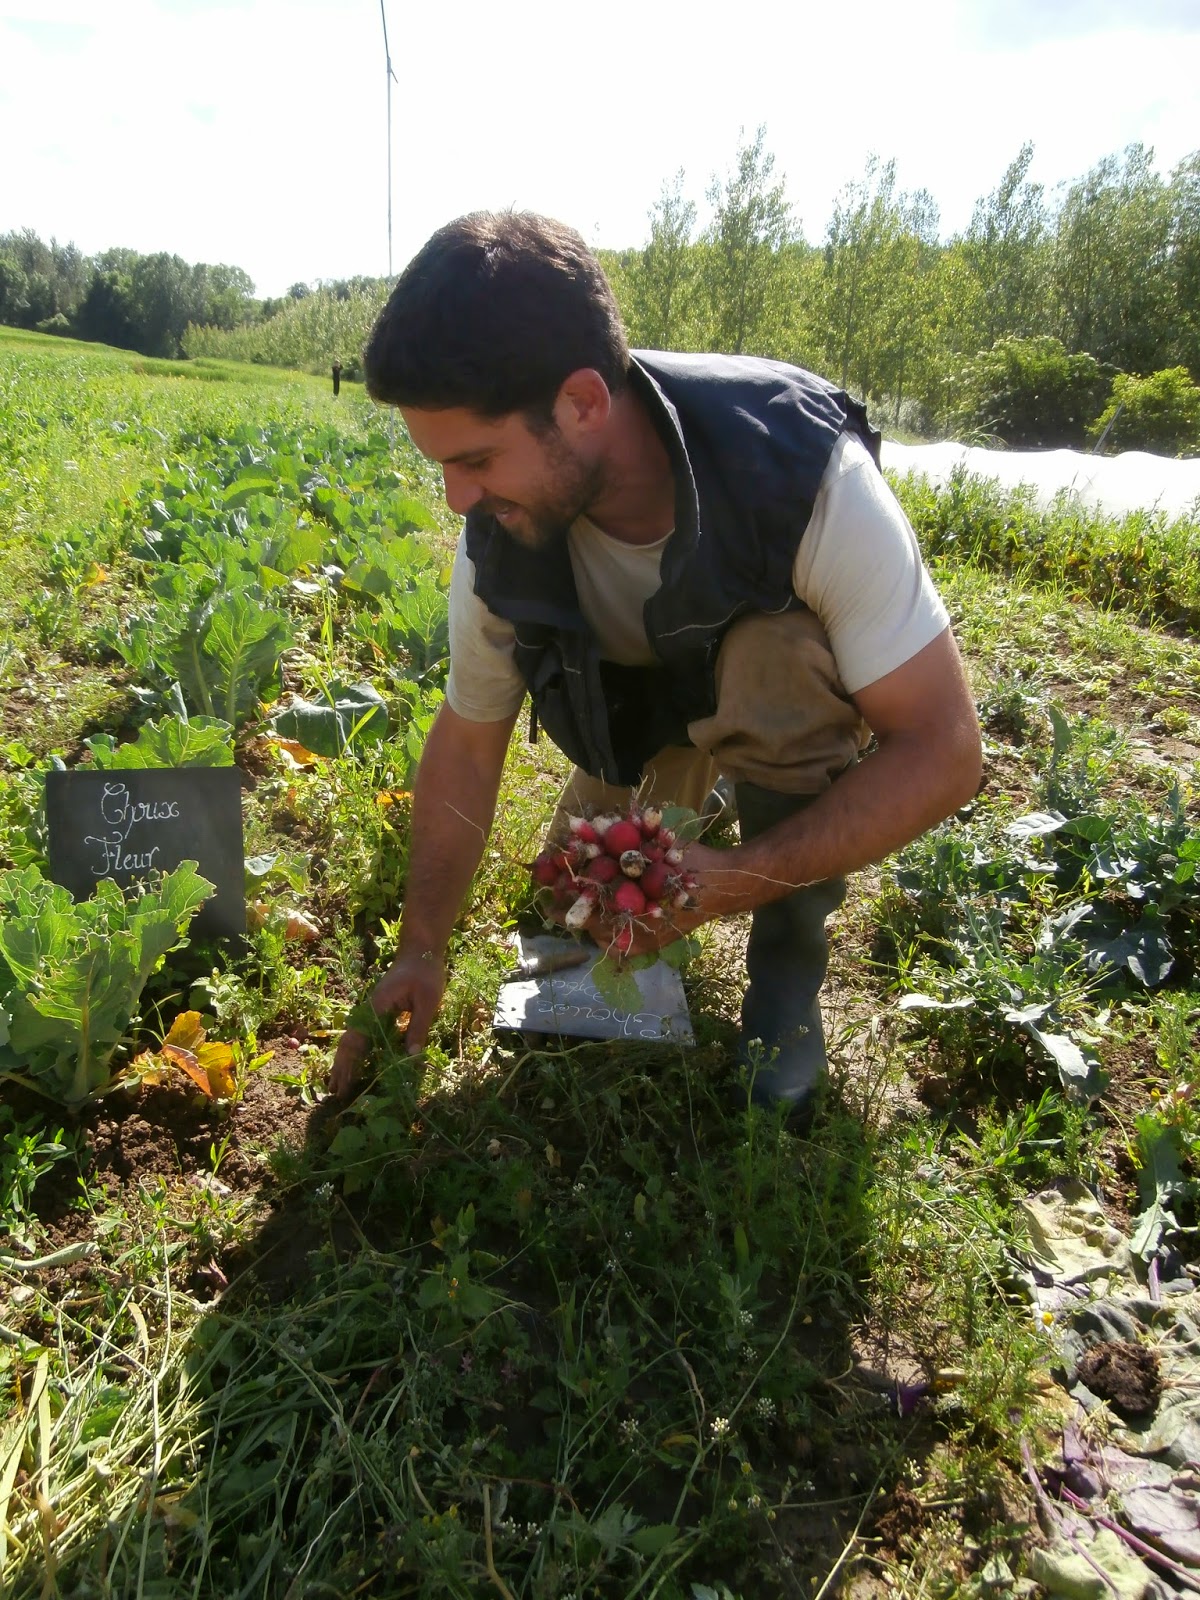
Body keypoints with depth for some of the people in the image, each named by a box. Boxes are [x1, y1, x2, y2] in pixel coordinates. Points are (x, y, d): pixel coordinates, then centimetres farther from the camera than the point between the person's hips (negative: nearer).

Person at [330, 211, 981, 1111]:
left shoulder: (807, 476, -38)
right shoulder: (500, 539, -25)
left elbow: (944, 751, -34)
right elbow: (466, 744, -10)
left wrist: (736, 882, -40)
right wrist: (422, 951, -11)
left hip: (803, 677, -3)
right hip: (647, 700, 4)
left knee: (770, 660, -37)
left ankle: (789, 962, -13)